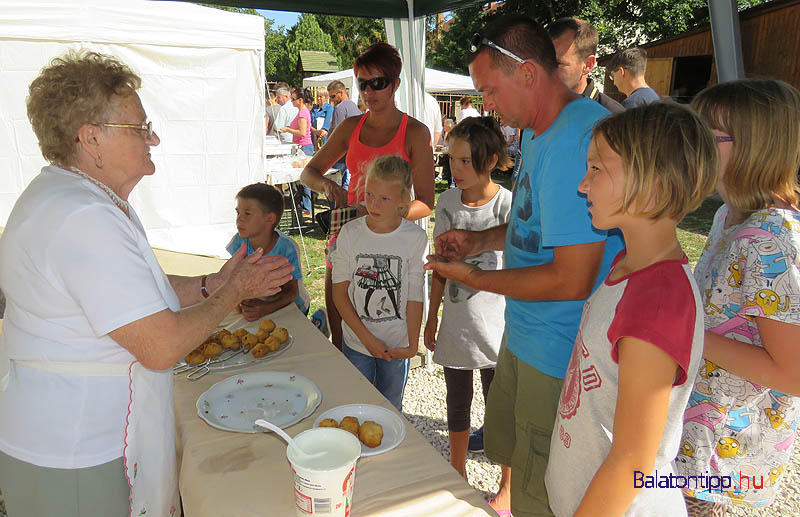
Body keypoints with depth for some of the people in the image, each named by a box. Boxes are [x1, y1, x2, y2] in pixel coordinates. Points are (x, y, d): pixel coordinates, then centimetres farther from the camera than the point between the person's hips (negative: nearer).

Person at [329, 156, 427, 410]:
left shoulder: (416, 237, -10)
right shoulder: (350, 233, -8)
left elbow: (415, 296, -5)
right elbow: (339, 292, -6)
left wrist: (412, 345, -6)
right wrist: (367, 338, -12)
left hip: (397, 346, 0)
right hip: (356, 343, 1)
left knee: (391, 411, 16)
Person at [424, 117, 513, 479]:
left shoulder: (507, 205, -15)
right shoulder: (447, 201, 0)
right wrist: (432, 317, 10)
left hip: (495, 323, -4)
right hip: (455, 323, 5)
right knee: (457, 404, 19)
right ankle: (457, 475, 42)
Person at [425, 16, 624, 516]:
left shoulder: (575, 141, -27)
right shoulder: (540, 132, 7)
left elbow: (570, 280, -29)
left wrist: (476, 279, -17)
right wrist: (480, 240, 3)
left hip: (559, 355, -10)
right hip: (525, 334, 10)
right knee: (508, 439, 31)